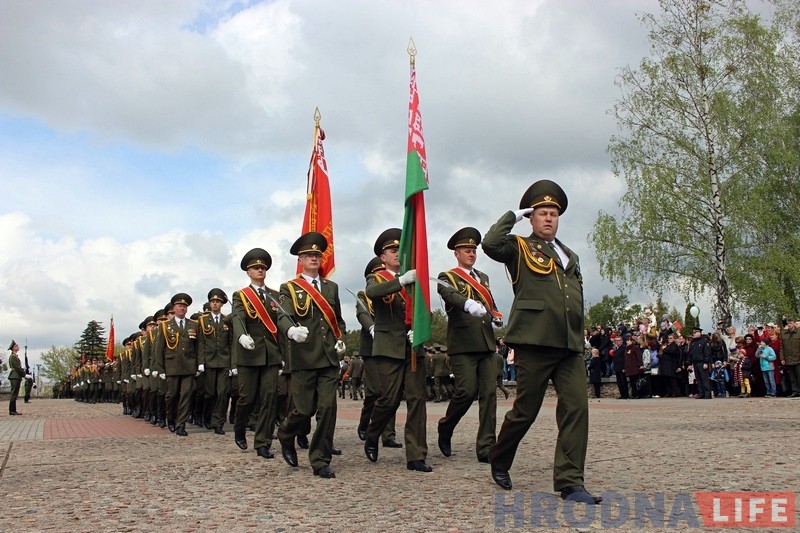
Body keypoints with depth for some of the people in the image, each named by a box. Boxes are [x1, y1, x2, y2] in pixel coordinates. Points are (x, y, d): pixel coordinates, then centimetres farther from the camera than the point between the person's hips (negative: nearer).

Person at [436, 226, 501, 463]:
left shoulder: (483, 277, 22)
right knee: (467, 391, -12)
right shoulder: (447, 277, 2)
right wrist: (469, 304, -42)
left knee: (489, 394, -1)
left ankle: (486, 448, 2)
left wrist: (496, 315, 7)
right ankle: (445, 427, 16)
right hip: (463, 344, -5)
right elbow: (451, 295, -20)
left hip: (486, 343, 6)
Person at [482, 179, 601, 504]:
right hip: (534, 342, -5)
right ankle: (499, 462, 25)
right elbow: (490, 244, -16)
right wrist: (513, 216, -2)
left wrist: (580, 340, 19)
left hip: (570, 345, 6)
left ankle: (570, 482, -2)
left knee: (576, 408, -6)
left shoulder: (570, 256, 25)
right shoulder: (520, 248, 6)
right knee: (525, 410, 2)